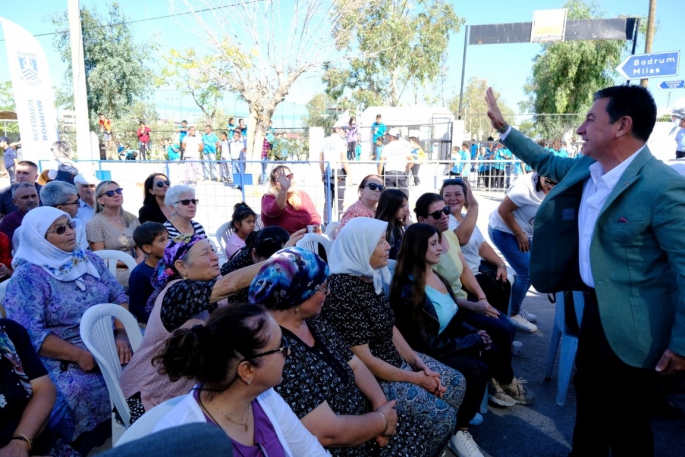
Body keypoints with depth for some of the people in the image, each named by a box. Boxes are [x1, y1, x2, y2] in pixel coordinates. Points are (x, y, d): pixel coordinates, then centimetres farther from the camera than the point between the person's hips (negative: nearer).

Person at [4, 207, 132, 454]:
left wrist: (122, 335, -11)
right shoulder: (28, 276, -6)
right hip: (62, 359, -4)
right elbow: (30, 334, -14)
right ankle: (93, 445, -5)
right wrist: (80, 355, -21)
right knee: (80, 391, -32)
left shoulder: (89, 259, 9)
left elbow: (119, 298, 6)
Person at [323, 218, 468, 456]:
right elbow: (363, 359, -24)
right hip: (371, 377, -9)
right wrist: (413, 378, -14)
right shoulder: (342, 290, -27)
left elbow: (391, 327, 8)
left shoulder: (373, 277, 0)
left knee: (456, 382, 10)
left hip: (395, 360, 9)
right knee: (440, 415, -12)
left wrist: (417, 361, -2)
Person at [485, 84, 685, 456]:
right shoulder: (586, 167, -1)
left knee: (626, 424, 11)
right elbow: (545, 162, 19)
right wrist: (503, 128, 16)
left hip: (631, 325, -8)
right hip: (594, 305, 8)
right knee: (587, 397, 27)